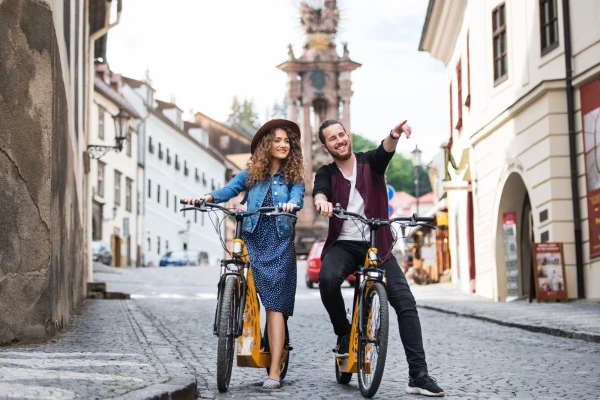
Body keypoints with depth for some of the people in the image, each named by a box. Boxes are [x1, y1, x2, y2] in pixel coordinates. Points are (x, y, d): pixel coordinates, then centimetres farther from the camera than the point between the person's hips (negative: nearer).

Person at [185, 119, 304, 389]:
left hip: (279, 246, -2)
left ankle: (274, 372, -14)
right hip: (251, 241, 2)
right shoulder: (251, 174, 12)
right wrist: (206, 198, -22)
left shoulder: (294, 177, 10)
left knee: (274, 305, -10)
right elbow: (228, 190, -2)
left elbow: (297, 196, -10)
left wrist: (291, 204, -34)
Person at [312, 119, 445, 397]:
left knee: (405, 301, -13)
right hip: (344, 245, 0)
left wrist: (394, 135, -43)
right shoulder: (326, 173, 7)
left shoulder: (370, 162, 6)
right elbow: (319, 189, -16)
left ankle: (418, 375, -12)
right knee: (327, 278, -33)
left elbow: (385, 151, -17)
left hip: (377, 245, 1)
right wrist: (321, 200, -43)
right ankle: (344, 332, -5)